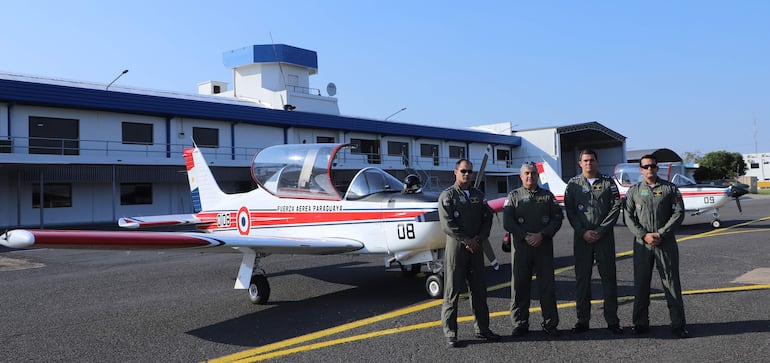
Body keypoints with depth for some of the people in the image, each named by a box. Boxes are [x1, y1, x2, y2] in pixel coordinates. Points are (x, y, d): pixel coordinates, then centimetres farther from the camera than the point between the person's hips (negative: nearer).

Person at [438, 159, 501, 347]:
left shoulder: (478, 195, 14)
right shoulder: (448, 195, -3)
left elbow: (487, 219, 10)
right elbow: (447, 224, -12)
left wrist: (479, 239, -6)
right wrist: (467, 240, -14)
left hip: (476, 247, 5)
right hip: (456, 247, -5)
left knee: (479, 289, 11)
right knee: (452, 291, -2)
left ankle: (482, 328, 23)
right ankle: (450, 333, 4)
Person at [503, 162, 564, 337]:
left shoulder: (547, 196, 11)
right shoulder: (513, 196, 7)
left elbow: (557, 219, 4)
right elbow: (507, 222, -1)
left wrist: (542, 235, -11)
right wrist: (525, 236, -11)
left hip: (544, 245, 1)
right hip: (521, 246, -1)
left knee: (547, 285, 3)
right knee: (519, 285, 2)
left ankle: (550, 324, 13)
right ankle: (520, 324, 13)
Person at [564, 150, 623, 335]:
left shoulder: (608, 182, 5)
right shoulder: (573, 184, 6)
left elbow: (615, 207, -1)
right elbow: (570, 210, 2)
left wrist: (601, 231, -11)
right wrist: (583, 232, -10)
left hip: (605, 236, 0)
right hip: (581, 237, 1)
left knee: (608, 277, 3)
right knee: (581, 278, 4)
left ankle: (612, 320, 12)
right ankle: (582, 320, 13)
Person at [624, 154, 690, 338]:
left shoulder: (670, 189, 5)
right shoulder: (634, 190, 8)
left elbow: (678, 213, -1)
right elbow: (629, 217, 3)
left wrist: (661, 233, -11)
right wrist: (644, 235, -10)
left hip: (666, 243, -1)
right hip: (642, 244, 1)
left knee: (671, 282, 1)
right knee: (640, 283, 6)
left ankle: (678, 324, 9)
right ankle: (641, 323, 16)